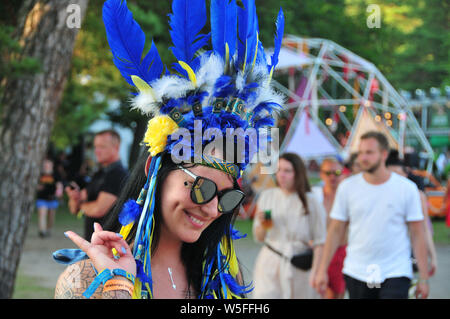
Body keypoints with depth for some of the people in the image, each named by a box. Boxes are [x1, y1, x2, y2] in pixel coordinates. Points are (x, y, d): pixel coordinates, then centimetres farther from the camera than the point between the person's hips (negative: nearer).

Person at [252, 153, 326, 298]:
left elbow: (319, 242, -3)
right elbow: (259, 237, 11)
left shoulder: (310, 202, -5)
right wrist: (262, 224, -10)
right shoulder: (266, 196, 4)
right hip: (270, 265, 2)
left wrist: (315, 270, -10)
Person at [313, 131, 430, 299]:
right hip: (356, 273, 3)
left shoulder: (407, 188, -2)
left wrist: (424, 278, -2)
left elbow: (417, 235, 0)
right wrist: (322, 270, 2)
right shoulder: (347, 187, 2)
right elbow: (336, 231, 6)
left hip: (396, 273, -2)